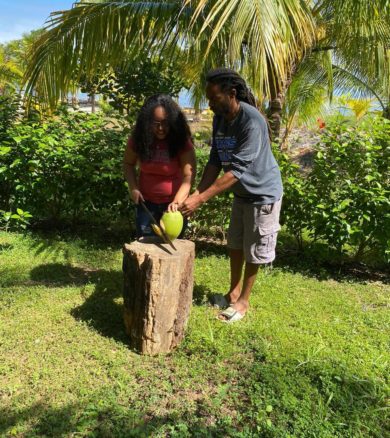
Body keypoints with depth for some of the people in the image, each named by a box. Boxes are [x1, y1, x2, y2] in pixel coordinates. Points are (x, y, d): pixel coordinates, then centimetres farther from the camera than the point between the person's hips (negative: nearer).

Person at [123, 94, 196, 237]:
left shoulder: (182, 141, -18)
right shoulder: (139, 138, -9)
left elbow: (188, 176, -26)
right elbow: (128, 163, 6)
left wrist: (177, 201, -42)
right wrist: (133, 187, -10)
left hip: (173, 204, -2)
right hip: (146, 202, 3)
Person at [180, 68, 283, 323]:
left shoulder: (252, 122, -30)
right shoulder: (220, 118, -5)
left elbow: (236, 171, -34)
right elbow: (215, 161, -5)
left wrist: (200, 200, -36)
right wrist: (197, 193, -17)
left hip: (263, 194, -7)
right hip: (241, 193, 8)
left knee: (253, 250, 6)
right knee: (235, 244, 17)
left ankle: (243, 301, 24)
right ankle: (233, 292, 35)